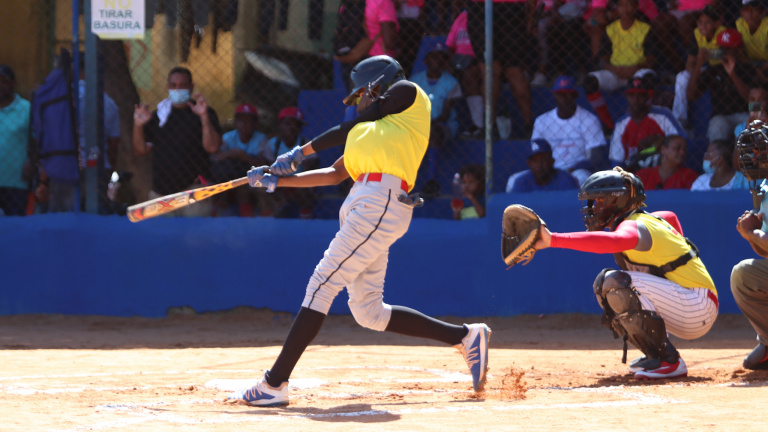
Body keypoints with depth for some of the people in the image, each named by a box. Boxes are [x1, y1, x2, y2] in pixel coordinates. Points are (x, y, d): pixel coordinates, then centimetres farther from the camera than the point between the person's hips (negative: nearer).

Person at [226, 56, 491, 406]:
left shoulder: (408, 93, 9)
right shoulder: (375, 128, 32)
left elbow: (348, 128, 7)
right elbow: (335, 174, 26)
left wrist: (301, 152, 14)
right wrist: (277, 180, 20)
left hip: (381, 203, -9)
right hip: (366, 204, 9)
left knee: (322, 286, -13)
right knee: (368, 312, 6)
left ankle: (274, 384, -16)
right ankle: (465, 337, 13)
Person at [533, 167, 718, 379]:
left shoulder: (634, 226, -17)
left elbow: (613, 241, -41)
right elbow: (671, 218, 38)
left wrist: (554, 239, -48)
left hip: (697, 306, -10)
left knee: (614, 282, -25)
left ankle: (669, 361, -20)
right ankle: (655, 355, 14)